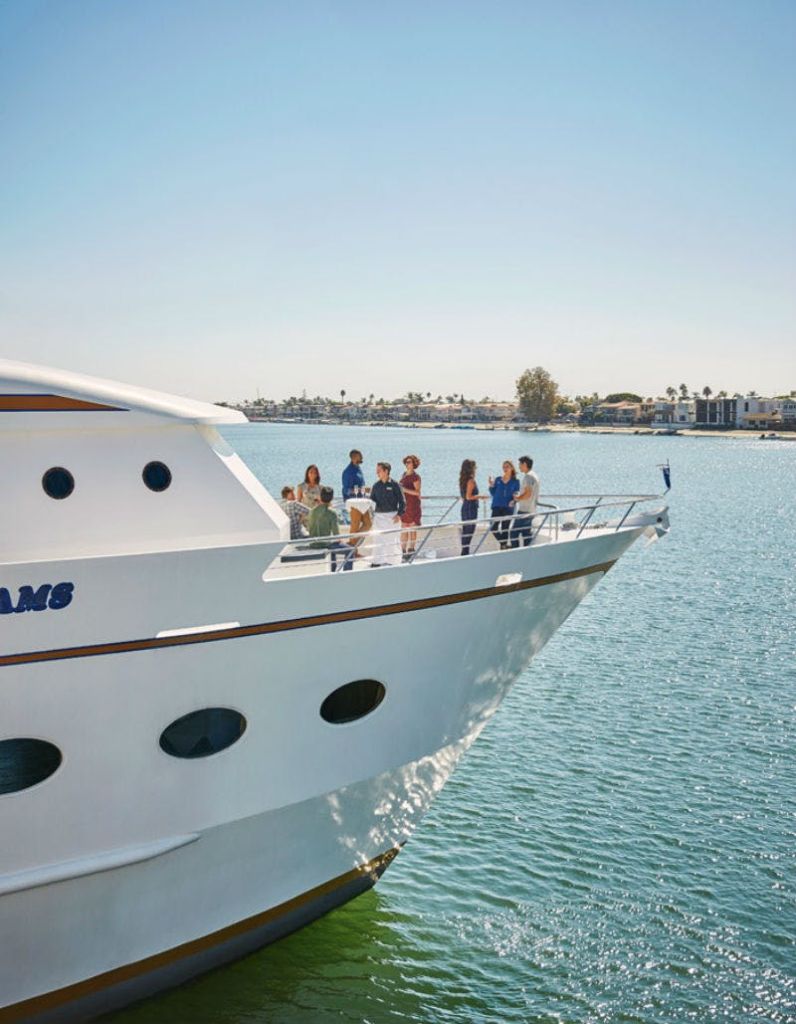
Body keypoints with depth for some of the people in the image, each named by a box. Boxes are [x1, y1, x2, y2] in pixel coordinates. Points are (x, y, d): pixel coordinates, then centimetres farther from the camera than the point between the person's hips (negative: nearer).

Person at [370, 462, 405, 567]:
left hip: (391, 516, -5)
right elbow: (372, 500, 13)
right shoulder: (376, 485, 8)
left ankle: (394, 561, 8)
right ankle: (377, 561, 18)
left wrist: (399, 514, -12)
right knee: (377, 539, 8)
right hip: (378, 515, 5)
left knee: (393, 539, -1)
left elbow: (402, 501, -4)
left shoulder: (394, 484, -5)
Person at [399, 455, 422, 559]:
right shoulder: (404, 475, 14)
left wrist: (404, 489, -22)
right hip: (404, 503, 7)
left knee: (412, 528, -1)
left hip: (413, 504, -7)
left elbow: (417, 492, -16)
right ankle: (403, 551, 9)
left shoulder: (415, 477, -9)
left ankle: (411, 551, 6)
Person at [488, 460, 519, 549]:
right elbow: (493, 493, 12)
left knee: (505, 528, 1)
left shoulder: (515, 482, 3)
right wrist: (491, 486, -5)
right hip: (497, 507, 2)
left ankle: (504, 545, 14)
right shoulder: (498, 480, 9)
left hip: (508, 508, -2)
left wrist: (513, 500, -16)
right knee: (493, 527, -6)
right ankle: (503, 543, 14)